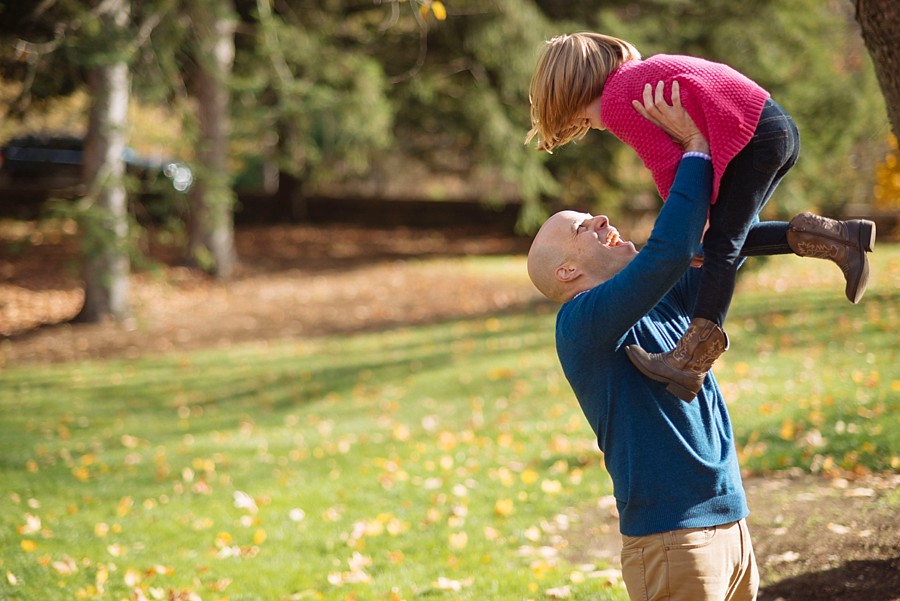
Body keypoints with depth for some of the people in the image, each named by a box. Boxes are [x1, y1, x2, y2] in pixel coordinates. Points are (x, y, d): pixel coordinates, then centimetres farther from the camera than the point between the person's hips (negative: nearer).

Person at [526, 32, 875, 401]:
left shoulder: (615, 102, -4)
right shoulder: (643, 75, 26)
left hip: (753, 136, -10)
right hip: (780, 128, 10)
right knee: (733, 236, 17)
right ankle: (837, 238, 12)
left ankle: (692, 359, -17)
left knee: (722, 243, -12)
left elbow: (668, 166, -7)